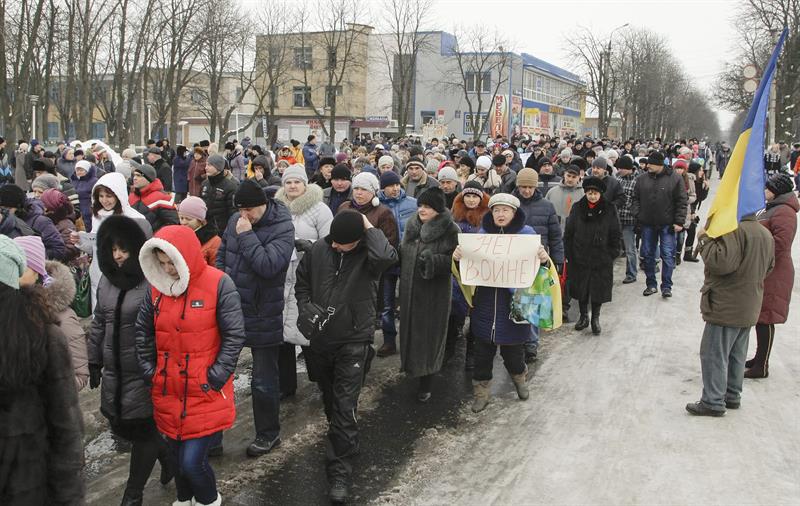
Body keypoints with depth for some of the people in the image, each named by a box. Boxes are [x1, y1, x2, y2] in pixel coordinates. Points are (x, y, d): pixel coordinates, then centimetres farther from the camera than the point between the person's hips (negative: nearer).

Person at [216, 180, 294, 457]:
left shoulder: (282, 229, -18)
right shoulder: (236, 221, 2)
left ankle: (268, 433, 26)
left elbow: (268, 266, -30)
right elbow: (221, 254, 17)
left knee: (264, 380, 7)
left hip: (263, 317, -6)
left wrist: (246, 236, -26)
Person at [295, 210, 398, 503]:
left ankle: (340, 472, 1)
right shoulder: (318, 250, -3)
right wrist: (305, 308, -5)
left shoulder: (367, 254, -14)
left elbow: (387, 256, -39)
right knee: (329, 398, 23)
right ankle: (339, 442, 48)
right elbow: (302, 281, 12)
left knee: (345, 407, -7)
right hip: (320, 338, 5)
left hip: (354, 341, -5)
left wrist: (369, 228, -23)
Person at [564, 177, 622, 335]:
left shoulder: (609, 209, -3)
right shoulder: (577, 208, 0)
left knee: (599, 289, 5)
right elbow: (568, 233, 4)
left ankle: (595, 318, 22)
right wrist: (569, 254, 0)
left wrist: (612, 254, -3)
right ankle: (584, 316, 28)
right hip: (580, 257, 1)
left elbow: (616, 234, 2)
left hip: (601, 258, -1)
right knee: (581, 288, 10)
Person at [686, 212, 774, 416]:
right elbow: (768, 268, 19)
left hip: (726, 307, -9)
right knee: (736, 355, 20)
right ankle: (732, 396, 30)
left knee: (714, 354, 0)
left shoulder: (735, 231, -22)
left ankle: (713, 402, 4)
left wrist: (704, 239, -19)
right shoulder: (766, 234, 9)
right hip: (749, 309, 9)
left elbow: (722, 263, -30)